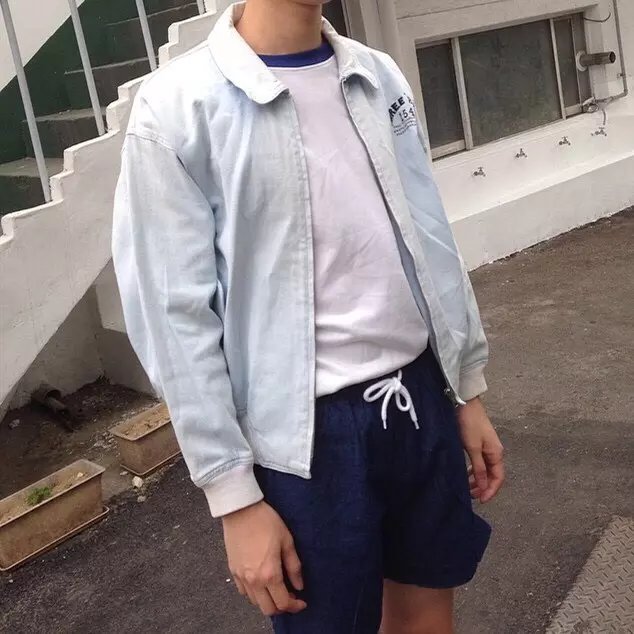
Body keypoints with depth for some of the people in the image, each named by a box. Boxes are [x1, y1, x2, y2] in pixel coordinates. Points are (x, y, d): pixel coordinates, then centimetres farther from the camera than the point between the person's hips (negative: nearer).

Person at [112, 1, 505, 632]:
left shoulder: (379, 76, 6)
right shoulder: (176, 107, -12)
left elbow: (431, 240, 11)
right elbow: (175, 317, -12)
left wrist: (468, 391, 13)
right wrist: (234, 497, -11)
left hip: (419, 397, 5)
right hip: (308, 432, -5)